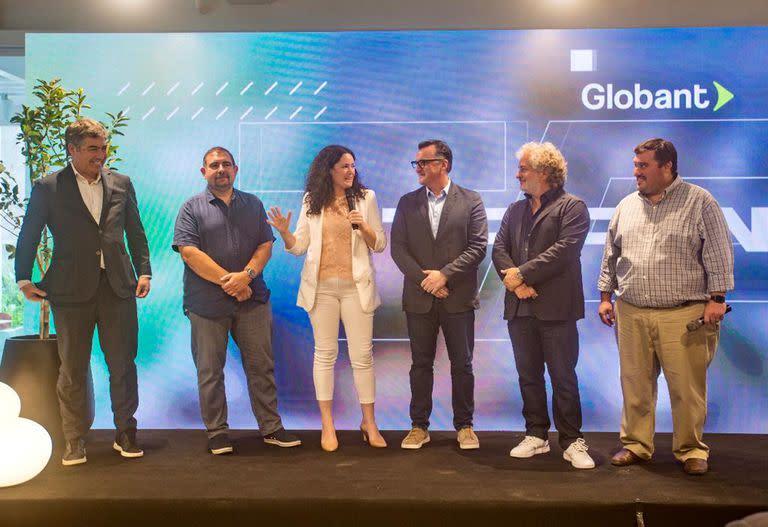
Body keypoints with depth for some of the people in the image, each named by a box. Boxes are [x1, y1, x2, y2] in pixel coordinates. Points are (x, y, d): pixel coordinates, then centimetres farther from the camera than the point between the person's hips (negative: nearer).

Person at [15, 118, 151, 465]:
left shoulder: (121, 183, 9)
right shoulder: (48, 188, 1)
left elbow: (136, 232, 13)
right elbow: (28, 237, 5)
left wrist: (143, 272, 7)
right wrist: (24, 280, 0)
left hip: (118, 286, 2)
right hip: (71, 290, -2)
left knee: (123, 364, 6)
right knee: (72, 369, 6)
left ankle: (125, 433, 20)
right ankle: (75, 441, 19)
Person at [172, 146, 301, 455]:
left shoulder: (253, 205, 13)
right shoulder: (192, 208, 2)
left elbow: (266, 245, 6)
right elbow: (189, 252, -9)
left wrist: (246, 275, -13)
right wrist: (227, 281, -13)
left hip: (252, 299, 3)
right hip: (207, 302, -2)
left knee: (261, 365, 7)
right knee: (210, 370, 4)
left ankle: (271, 428, 17)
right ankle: (217, 432, 16)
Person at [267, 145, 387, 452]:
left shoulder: (366, 197, 1)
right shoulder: (312, 202, 4)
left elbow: (380, 245, 2)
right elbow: (299, 247, 4)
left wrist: (364, 226, -15)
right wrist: (284, 232, -15)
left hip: (356, 286, -1)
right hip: (321, 287, 1)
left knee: (363, 354, 2)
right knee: (325, 354, 7)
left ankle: (369, 422, 16)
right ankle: (327, 424, 17)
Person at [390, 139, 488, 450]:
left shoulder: (470, 201, 1)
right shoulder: (407, 202, 8)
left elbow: (478, 247, -5)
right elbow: (398, 248, 1)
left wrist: (444, 274, -14)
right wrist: (423, 278, -11)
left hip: (458, 297, -2)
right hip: (419, 298, 2)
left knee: (462, 364, 6)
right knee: (421, 364, 8)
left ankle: (464, 426, 18)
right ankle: (419, 426, 18)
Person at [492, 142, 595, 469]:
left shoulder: (572, 207, -2)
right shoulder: (514, 210, 17)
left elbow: (565, 249, -15)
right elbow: (499, 249, 8)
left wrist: (521, 274, -14)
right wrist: (514, 281, -11)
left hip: (555, 307, -6)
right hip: (520, 307, 6)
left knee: (563, 377, 1)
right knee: (528, 375, 12)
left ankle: (571, 442, 11)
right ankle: (536, 436, 23)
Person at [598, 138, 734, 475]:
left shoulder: (699, 202, -1)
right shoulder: (626, 206, 12)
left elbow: (719, 254, -4)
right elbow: (611, 256, 16)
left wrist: (716, 298, -9)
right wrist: (605, 296, 13)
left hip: (684, 315, -4)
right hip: (631, 314, 4)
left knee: (687, 387, 1)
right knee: (635, 384, 9)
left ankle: (691, 449, 18)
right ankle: (636, 444, 22)